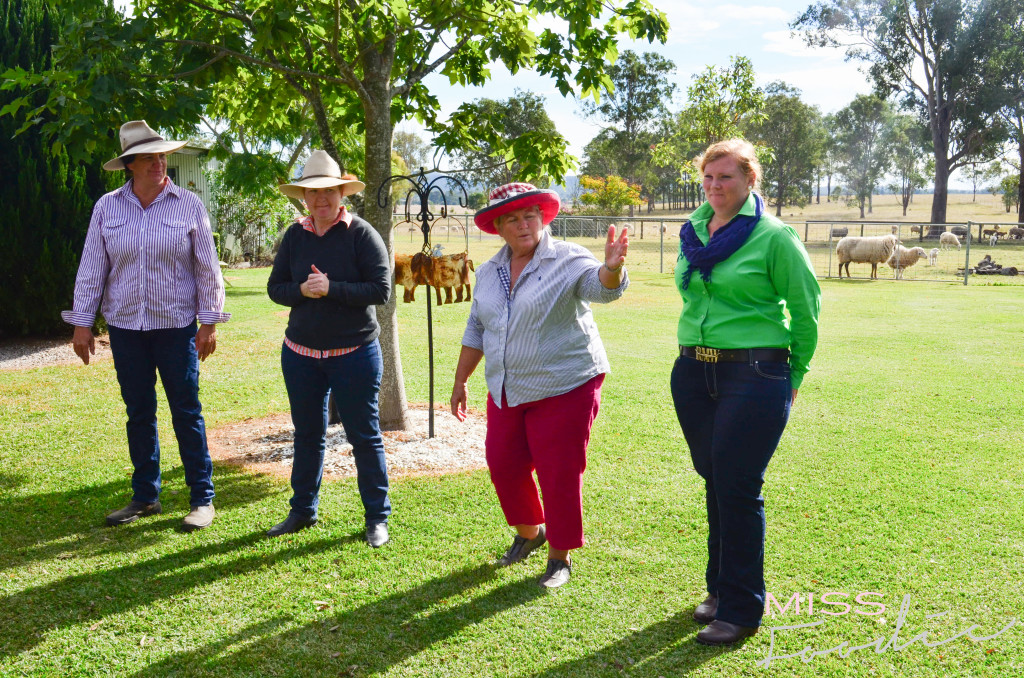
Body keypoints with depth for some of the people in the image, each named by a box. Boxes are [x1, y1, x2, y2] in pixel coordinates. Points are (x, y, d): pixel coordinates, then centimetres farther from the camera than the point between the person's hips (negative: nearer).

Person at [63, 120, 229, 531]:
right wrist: (82, 323, 2)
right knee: (139, 415, 10)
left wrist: (209, 322, -3)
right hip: (125, 327, 3)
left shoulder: (188, 205, -2)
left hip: (176, 326, -2)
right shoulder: (107, 208, 3)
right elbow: (91, 269, 5)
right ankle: (145, 497, 23)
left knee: (187, 413, 1)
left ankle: (202, 498, 10)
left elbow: (207, 268, -1)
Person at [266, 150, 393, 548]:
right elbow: (275, 288, 7)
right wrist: (302, 290, -14)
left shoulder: (361, 233, -9)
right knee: (307, 434, 15)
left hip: (354, 353, -4)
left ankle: (377, 518, 16)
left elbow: (381, 290, -14)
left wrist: (331, 288, -22)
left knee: (364, 436, 3)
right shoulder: (295, 235, 5)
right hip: (301, 352, 5)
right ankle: (303, 511, 31)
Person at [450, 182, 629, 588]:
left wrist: (611, 268, -51)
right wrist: (461, 380, 19)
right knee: (503, 466, 12)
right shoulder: (489, 272, 9)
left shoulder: (567, 260, -10)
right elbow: (476, 330, 17)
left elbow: (601, 288, -29)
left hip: (564, 388, -6)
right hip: (506, 392, 6)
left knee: (558, 476, 0)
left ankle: (560, 557, 20)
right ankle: (529, 533, 38)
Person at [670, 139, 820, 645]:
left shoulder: (775, 236, -7)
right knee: (714, 483, 14)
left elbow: (805, 310, -2)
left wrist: (792, 375, 4)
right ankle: (720, 587, 31)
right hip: (693, 374, 5)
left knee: (738, 489, -2)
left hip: (755, 376, -5)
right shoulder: (692, 233, 9)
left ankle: (741, 609, 13)